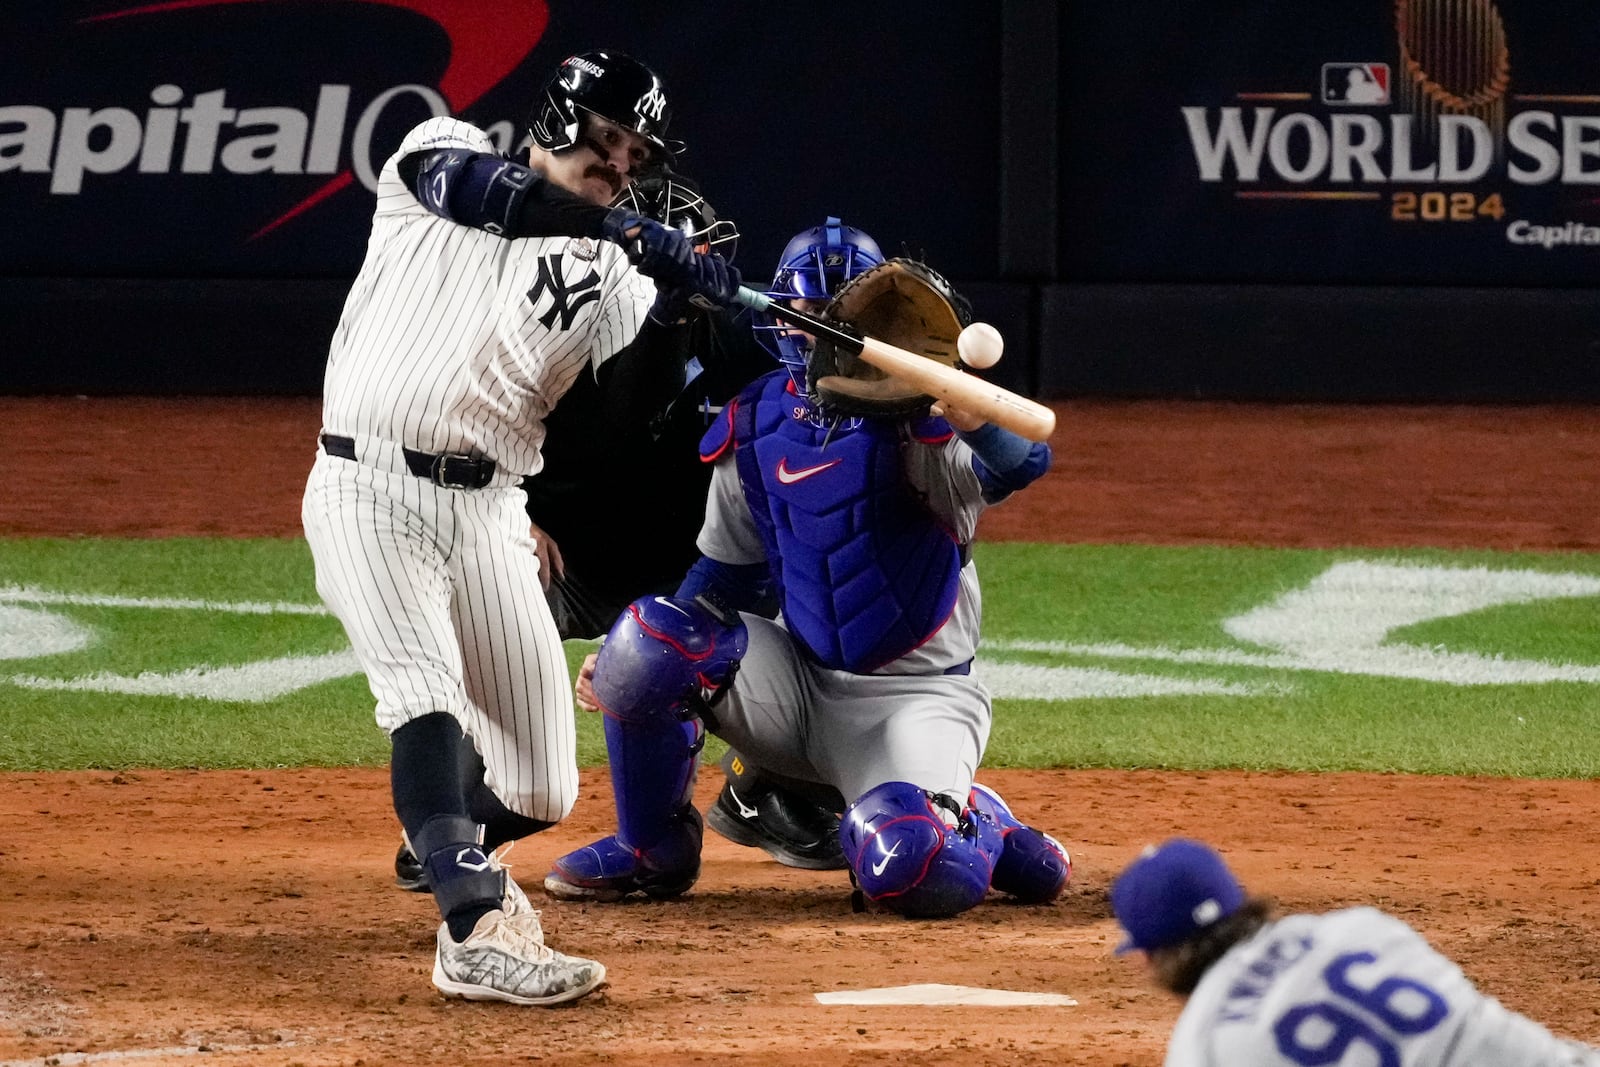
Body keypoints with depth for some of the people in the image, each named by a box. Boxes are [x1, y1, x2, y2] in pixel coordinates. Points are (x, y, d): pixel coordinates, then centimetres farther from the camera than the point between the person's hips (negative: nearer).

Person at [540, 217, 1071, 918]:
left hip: (915, 696, -5)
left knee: (909, 870, -33)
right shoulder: (755, 426, 2)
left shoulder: (915, 418, -13)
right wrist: (627, 657, -1)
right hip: (799, 682, 5)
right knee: (649, 639, -21)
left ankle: (986, 831, 6)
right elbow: (725, 571, 13)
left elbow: (1023, 461, -33)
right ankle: (652, 852, 2)